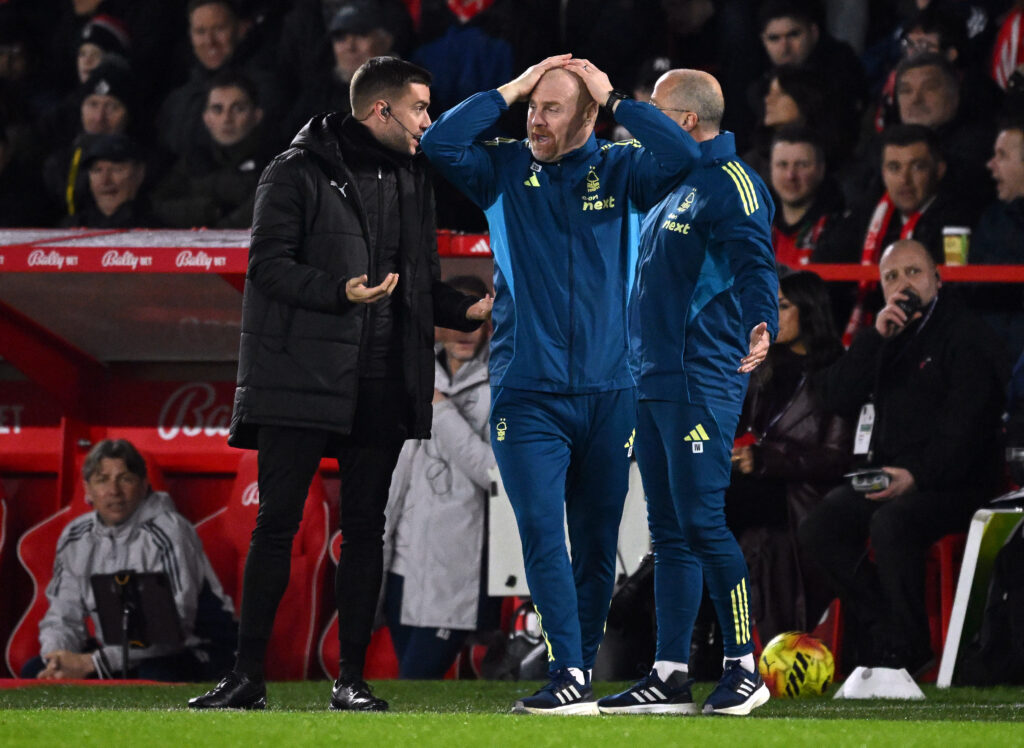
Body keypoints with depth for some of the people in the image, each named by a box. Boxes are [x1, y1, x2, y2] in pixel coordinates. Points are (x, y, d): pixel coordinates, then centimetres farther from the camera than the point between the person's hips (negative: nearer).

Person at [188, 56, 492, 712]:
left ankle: (351, 681, 8)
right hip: (303, 380, -5)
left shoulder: (412, 180, 16)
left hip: (382, 386, 5)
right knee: (277, 523, -3)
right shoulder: (299, 173, -3)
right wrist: (341, 293, -23)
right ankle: (248, 677, 2)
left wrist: (468, 309, 1)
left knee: (365, 530, 5)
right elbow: (269, 264, -10)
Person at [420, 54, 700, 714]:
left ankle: (583, 668, 17)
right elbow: (440, 143, -7)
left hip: (607, 393, 1)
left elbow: (682, 156, -11)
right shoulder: (505, 171, 7)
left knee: (598, 543, 7)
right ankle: (568, 677, -17)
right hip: (527, 395, -1)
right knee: (543, 534, -12)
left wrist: (614, 99, -6)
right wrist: (511, 90, -4)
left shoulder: (619, 171, 6)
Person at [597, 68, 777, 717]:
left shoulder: (729, 183, -9)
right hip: (651, 382, 9)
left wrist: (761, 325, -42)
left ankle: (745, 668, -4)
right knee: (669, 534, 9)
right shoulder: (671, 188, 20)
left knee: (702, 523, -11)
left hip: (701, 384, -9)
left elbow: (755, 262, -24)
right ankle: (670, 676, 10)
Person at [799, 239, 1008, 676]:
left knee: (890, 523, -35)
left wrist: (917, 476, -29)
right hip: (885, 475, 7)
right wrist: (876, 338, -4)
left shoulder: (966, 337, -3)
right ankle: (878, 634, -18)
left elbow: (964, 429, -14)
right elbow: (837, 399, 6)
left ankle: (905, 652, -25)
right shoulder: (885, 336, 19)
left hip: (954, 483, -7)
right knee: (820, 526, -19)